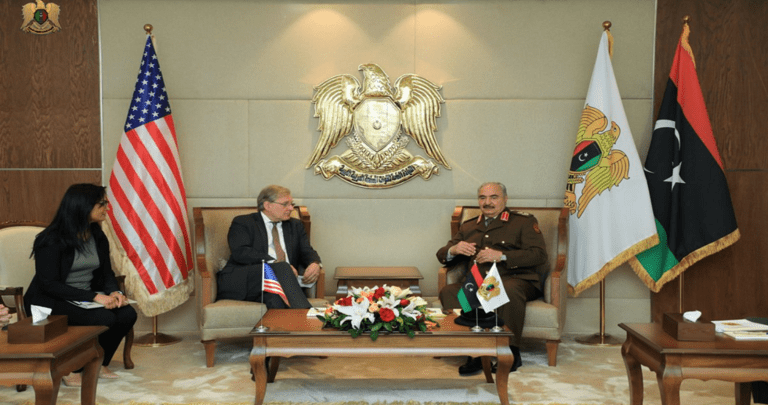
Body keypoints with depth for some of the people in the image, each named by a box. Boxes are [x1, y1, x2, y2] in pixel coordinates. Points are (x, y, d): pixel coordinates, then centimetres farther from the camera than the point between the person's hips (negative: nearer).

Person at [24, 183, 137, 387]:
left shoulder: (98, 237, 9)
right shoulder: (52, 240, -14)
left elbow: (107, 273, 12)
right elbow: (49, 284, -20)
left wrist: (114, 292, -13)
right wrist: (95, 296, -29)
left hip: (87, 299, 7)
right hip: (50, 302, -7)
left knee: (127, 314, -20)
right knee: (104, 318, -31)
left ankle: (100, 365, 1)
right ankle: (71, 370, -11)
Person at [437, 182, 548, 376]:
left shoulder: (523, 222, 14)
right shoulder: (468, 227, 28)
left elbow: (539, 254, 0)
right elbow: (442, 254, 25)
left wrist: (501, 256, -12)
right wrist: (453, 250, -1)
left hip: (513, 279, -3)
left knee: (509, 290, -40)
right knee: (448, 292, -28)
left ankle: (511, 353, -22)